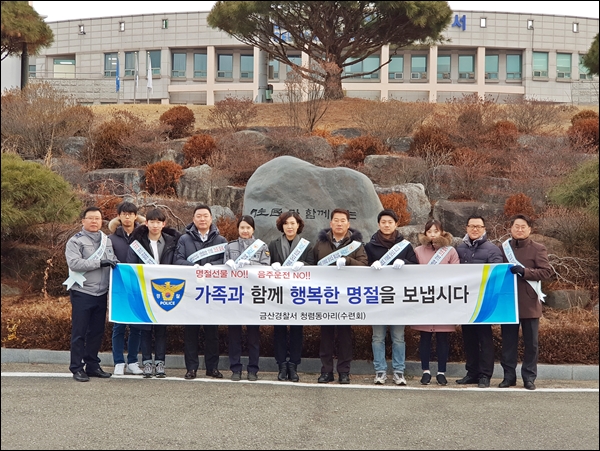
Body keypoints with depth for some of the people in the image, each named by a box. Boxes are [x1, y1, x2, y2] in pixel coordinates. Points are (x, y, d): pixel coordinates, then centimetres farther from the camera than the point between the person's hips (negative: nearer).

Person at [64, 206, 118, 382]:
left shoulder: (107, 241, 14)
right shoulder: (76, 241, -5)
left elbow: (113, 261, 18)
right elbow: (74, 263, -19)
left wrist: (117, 265, -5)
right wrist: (100, 263, -22)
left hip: (101, 293, 6)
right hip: (82, 293, -6)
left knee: (97, 331, 11)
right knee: (79, 332, 0)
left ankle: (92, 365, 21)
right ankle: (77, 368, 6)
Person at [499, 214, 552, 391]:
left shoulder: (538, 248, -1)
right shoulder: (504, 248, 9)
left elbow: (547, 271, -10)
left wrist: (524, 271, -21)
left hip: (529, 303, -3)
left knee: (531, 342, 4)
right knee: (508, 341, 6)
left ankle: (529, 377, 12)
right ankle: (509, 376, 13)